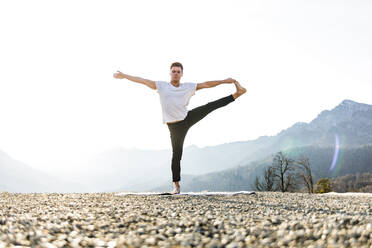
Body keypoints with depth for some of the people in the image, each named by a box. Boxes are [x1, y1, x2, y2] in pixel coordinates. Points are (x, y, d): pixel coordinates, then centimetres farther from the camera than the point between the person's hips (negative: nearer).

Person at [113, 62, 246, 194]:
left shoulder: (188, 87, 2)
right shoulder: (162, 86, -4)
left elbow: (205, 84, 2)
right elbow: (142, 80, -8)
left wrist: (224, 81, -1)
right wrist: (124, 76, -13)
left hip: (188, 118, 2)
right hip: (175, 127, -2)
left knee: (210, 106, -3)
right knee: (176, 155, 0)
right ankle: (176, 185, 9)